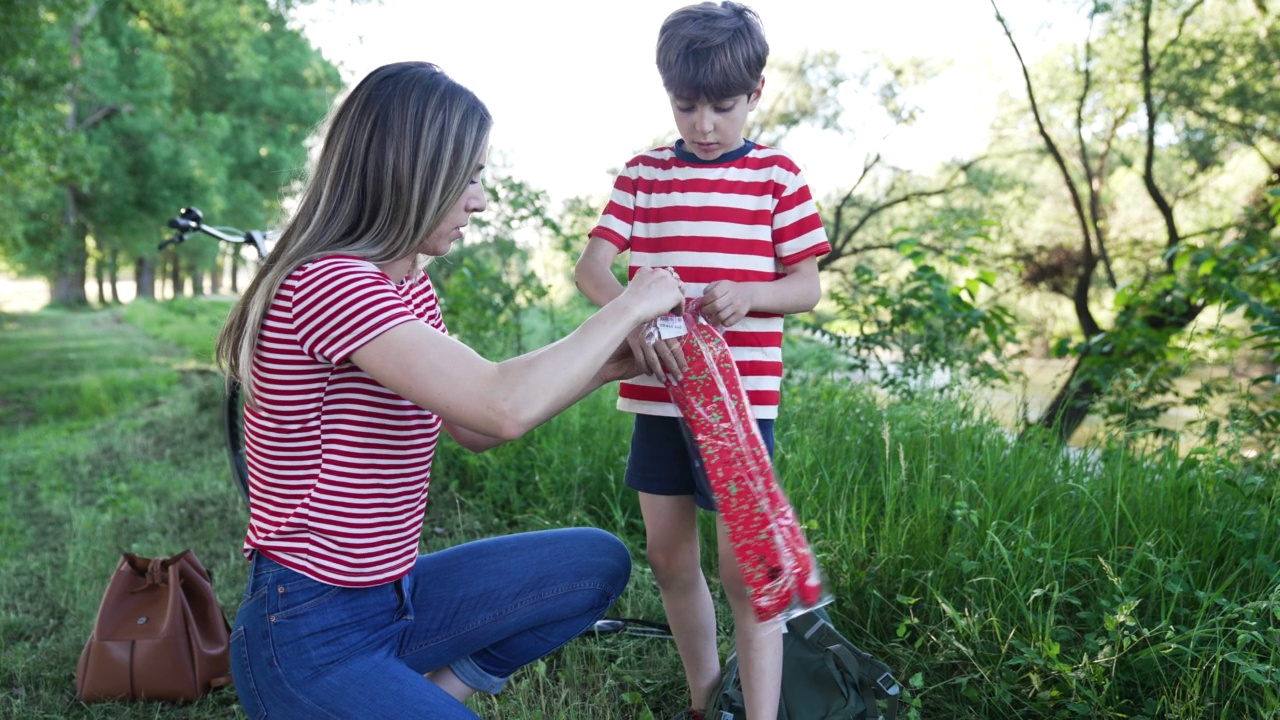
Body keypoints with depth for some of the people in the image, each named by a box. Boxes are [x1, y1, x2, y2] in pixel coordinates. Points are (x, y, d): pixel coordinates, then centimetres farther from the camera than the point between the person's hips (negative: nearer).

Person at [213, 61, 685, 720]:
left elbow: (473, 427, 11)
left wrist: (605, 365, 0)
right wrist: (629, 306, -20)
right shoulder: (330, 283, -24)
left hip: (393, 595, 9)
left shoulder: (408, 284, 5)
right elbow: (505, 407, -35)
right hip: (310, 640, -9)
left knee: (598, 562, 3)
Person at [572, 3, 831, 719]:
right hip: (657, 394, 4)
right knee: (668, 556, 14)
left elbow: (807, 287, 0)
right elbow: (592, 267, -2)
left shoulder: (778, 175, 0)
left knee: (746, 568, -2)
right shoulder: (644, 175, 7)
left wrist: (746, 293, -22)